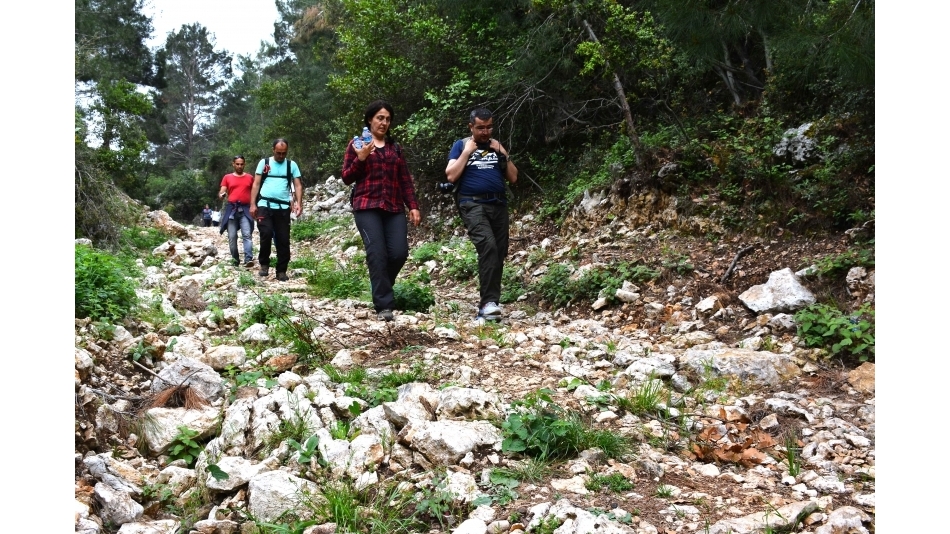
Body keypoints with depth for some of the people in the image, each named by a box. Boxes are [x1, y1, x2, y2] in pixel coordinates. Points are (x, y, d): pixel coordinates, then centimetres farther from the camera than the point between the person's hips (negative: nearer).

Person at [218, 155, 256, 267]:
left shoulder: (250, 178, 12)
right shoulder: (227, 177, 12)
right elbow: (221, 192, 7)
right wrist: (221, 195, -16)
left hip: (245, 209, -1)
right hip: (231, 209, 1)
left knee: (247, 235, -14)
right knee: (232, 236, 1)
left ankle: (249, 259, -23)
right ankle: (235, 259, 11)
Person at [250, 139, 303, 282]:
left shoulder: (292, 165, 9)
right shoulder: (264, 162, 7)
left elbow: (298, 186, 4)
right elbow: (256, 184, 6)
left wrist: (299, 203, -11)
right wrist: (253, 204, -3)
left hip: (283, 207, 2)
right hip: (265, 205, -1)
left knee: (283, 239, 2)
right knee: (266, 234, -17)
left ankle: (281, 270, 11)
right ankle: (264, 264, 4)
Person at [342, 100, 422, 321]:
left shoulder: (395, 147, 18)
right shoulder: (357, 144, 8)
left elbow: (405, 180, 16)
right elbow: (347, 178, 5)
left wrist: (413, 206, 6)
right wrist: (360, 159, -12)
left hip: (394, 208, 3)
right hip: (367, 207, -3)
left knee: (399, 253, -9)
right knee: (377, 253, -14)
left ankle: (381, 288, 19)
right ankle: (384, 305, -10)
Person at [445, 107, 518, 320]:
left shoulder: (497, 146, 18)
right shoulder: (461, 145, 6)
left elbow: (513, 178, 14)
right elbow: (451, 176, -5)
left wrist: (503, 154, 4)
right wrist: (467, 152, -7)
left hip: (498, 205, 5)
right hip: (473, 205, -5)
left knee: (499, 254, 1)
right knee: (488, 246, -27)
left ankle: (487, 304, 9)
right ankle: (489, 301, -29)